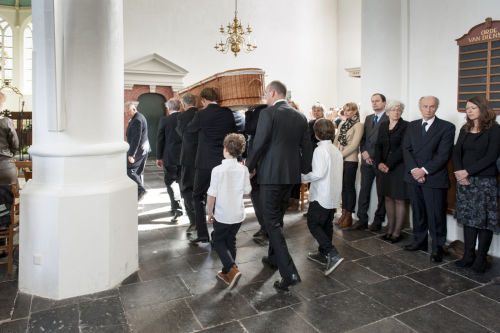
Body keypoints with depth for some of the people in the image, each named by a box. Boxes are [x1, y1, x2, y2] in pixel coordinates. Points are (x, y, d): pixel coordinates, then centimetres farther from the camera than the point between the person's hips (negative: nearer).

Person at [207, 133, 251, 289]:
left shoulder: (218, 170, -17)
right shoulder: (243, 169, -6)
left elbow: (211, 194, -14)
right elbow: (247, 190, 3)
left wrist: (210, 213, -1)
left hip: (222, 216, -4)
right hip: (238, 214, 4)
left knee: (218, 241, 14)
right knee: (230, 241, 19)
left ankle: (232, 270, -3)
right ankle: (227, 273, 30)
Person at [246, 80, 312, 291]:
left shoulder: (268, 114, -11)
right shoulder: (300, 117, 9)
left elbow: (259, 145, -13)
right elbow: (306, 147, 11)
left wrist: (250, 167, 2)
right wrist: (305, 171, 20)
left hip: (271, 174, -7)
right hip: (291, 174, 8)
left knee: (272, 222, -2)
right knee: (277, 217, 22)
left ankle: (289, 272, -8)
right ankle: (274, 258, 37)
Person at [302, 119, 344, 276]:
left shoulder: (320, 150, -16)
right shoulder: (337, 151, 10)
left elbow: (319, 173, -25)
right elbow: (336, 173, 14)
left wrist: (303, 177, -12)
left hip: (321, 196, -8)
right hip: (334, 195, 8)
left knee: (313, 224, 0)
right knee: (326, 224, 16)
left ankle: (333, 254, -9)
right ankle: (323, 254, 27)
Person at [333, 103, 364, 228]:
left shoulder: (358, 125, -7)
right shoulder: (342, 124, 12)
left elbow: (354, 145, -13)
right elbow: (336, 140, 14)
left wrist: (340, 155, -13)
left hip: (350, 160, -6)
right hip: (339, 160, 6)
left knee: (349, 187, 2)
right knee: (343, 186, 11)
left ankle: (349, 216, 11)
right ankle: (344, 213, 20)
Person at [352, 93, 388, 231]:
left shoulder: (389, 119, -6)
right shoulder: (368, 118, 16)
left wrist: (374, 156, -12)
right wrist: (364, 152, -2)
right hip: (367, 160, 6)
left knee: (381, 193, 5)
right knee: (364, 190, 5)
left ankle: (378, 221, 16)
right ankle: (362, 220, 11)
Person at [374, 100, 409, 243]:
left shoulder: (406, 126, -6)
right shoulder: (383, 125, 11)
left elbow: (402, 148, -13)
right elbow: (378, 145, 8)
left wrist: (389, 165, -15)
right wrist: (379, 163, -6)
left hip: (399, 167, -5)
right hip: (384, 167, 6)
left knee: (399, 199, 0)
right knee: (388, 198, 10)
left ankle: (396, 232, 8)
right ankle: (390, 229, 20)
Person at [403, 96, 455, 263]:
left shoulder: (447, 127, -2)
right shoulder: (412, 126, 12)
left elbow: (443, 154, -9)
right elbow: (406, 149, 4)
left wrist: (424, 170, -15)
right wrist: (414, 170, -9)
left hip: (434, 178, -4)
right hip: (414, 176, 4)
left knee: (436, 214, 0)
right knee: (418, 212, 13)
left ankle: (437, 247, 13)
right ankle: (419, 241, 27)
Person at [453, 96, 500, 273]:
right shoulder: (465, 130, 14)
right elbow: (457, 152, 7)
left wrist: (468, 171, -16)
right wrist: (458, 171, -10)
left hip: (485, 180, -5)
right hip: (464, 181, 5)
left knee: (484, 220, 0)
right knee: (468, 218, 8)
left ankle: (481, 259, 9)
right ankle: (468, 255, 17)